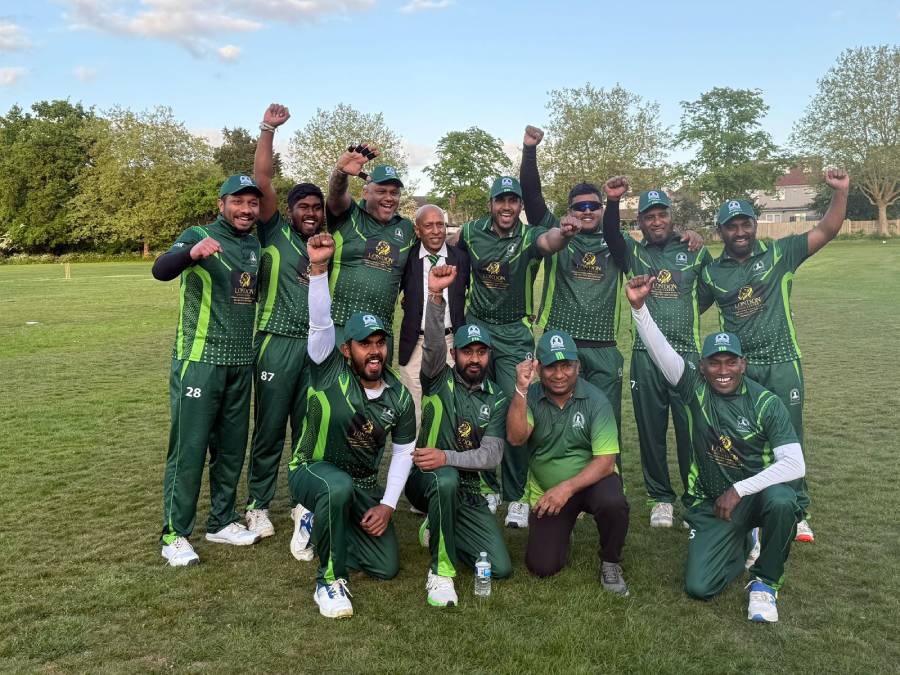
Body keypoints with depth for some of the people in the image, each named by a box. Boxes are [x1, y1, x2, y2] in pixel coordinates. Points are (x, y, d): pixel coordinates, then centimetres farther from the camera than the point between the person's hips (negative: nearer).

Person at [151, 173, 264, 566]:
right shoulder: (199, 236, -7)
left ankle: (222, 522, 27)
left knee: (232, 447, 13)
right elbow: (161, 270, -26)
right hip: (199, 361, -6)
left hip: (241, 364, 6)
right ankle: (175, 535, 11)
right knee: (189, 448, -1)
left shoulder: (257, 246, 10)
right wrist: (192, 253, -45)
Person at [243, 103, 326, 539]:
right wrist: (268, 130, -11)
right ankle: (258, 506, 15)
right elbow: (262, 182, -6)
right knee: (270, 429, 3)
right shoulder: (274, 234, 2)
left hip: (316, 346, 4)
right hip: (277, 343, -4)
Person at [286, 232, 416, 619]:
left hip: (363, 487, 5)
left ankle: (318, 522, 24)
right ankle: (330, 579, -18)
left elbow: (403, 452, 4)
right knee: (338, 486, -42)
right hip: (313, 471, -5)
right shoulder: (330, 373, -17)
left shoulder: (399, 396, -5)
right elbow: (321, 323, -34)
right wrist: (318, 268, -48)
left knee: (386, 567, 0)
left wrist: (387, 505, -5)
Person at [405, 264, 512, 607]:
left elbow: (492, 454, -11)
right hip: (426, 479, -3)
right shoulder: (440, 380, -3)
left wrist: (447, 457, -29)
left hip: (467, 491, 3)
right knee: (446, 479, -40)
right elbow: (433, 344, -25)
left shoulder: (496, 399, 3)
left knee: (500, 568, -8)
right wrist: (436, 296, -42)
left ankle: (437, 531, 19)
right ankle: (441, 571, -20)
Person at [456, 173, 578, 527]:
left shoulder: (529, 236, -12)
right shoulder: (473, 232, -1)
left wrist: (562, 234, -59)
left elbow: (547, 242, -36)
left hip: (514, 334, -3)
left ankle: (516, 497, 8)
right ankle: (487, 487, 27)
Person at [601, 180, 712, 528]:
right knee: (651, 430, 8)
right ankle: (660, 497, 23)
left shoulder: (694, 250, 9)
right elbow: (611, 236, -11)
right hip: (645, 354, 1)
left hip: (688, 352, -1)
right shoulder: (633, 252, 9)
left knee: (691, 429, 2)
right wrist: (612, 201, -24)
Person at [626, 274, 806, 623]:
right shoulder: (697, 388, -7)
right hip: (711, 502, 2)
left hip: (757, 492, -1)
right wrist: (639, 306, -37)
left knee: (781, 501, -38)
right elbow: (660, 350, -21)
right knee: (698, 587, -11)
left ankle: (765, 581, -7)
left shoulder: (767, 403, -12)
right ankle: (742, 541, 23)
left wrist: (739, 490, -26)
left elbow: (795, 464, -20)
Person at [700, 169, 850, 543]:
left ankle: (797, 510, 21)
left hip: (782, 363, -1)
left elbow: (826, 231, -3)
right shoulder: (711, 272, 5)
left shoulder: (779, 253, 0)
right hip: (736, 368, 1)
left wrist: (840, 191, -14)